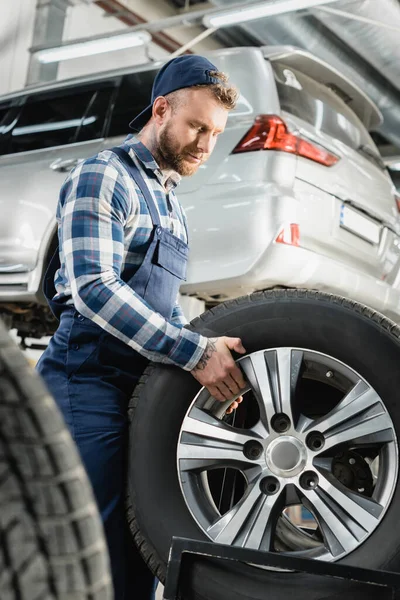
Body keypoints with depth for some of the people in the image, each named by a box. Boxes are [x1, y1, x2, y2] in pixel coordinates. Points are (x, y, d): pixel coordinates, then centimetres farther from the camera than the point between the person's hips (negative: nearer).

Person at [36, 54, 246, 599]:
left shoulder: (169, 202, 21)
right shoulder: (103, 177, -5)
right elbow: (93, 289, -18)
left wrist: (212, 359, 9)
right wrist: (194, 353, -23)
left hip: (142, 389, 8)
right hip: (91, 386, -8)